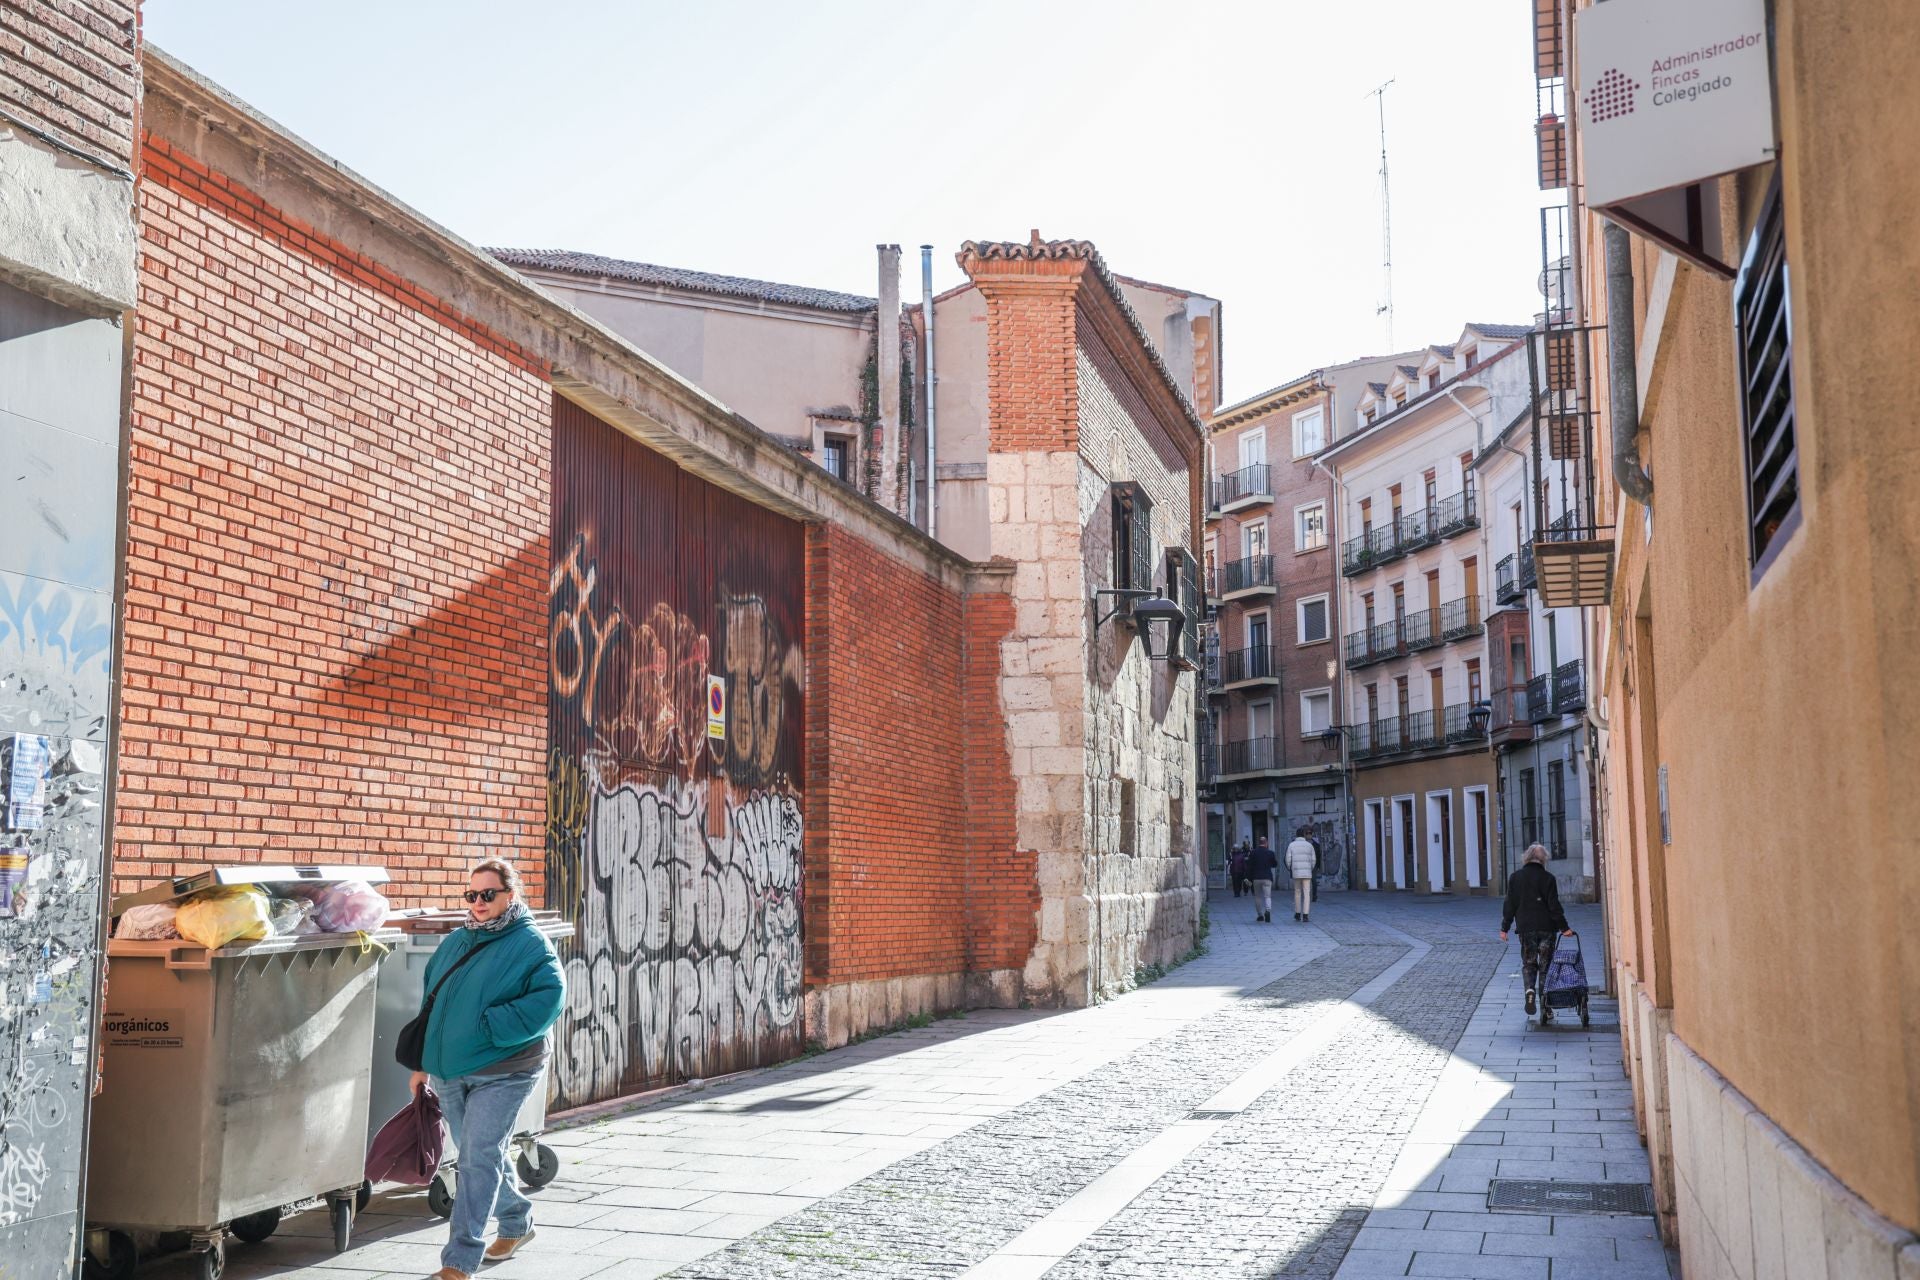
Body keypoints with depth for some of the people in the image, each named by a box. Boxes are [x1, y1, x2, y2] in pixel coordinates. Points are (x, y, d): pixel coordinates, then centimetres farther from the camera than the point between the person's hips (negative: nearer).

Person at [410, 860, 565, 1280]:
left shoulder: (531, 945, -8)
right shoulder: (454, 943, 13)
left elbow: (548, 1000, -20)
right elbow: (429, 1001, 19)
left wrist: (487, 1028, -20)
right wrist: (423, 1063, 16)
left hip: (501, 1074, -7)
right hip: (449, 1072, 7)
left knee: (479, 1159, -11)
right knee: (482, 1157, 17)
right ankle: (517, 1221, 38)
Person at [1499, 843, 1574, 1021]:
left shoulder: (1516, 878, 2)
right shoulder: (1547, 878, -4)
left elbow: (1510, 905, 3)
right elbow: (1554, 906, -6)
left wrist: (1504, 928, 8)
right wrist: (1564, 927, 0)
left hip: (1526, 928, 1)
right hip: (1547, 928, -1)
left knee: (1528, 963, 13)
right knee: (1546, 966, 7)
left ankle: (1529, 989, -17)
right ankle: (1546, 1009, 6)